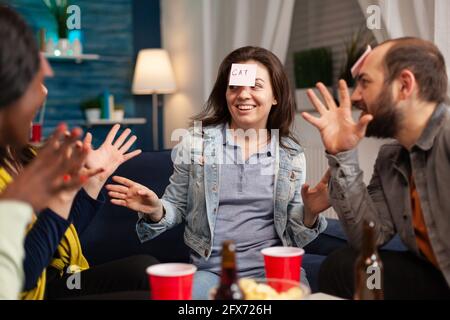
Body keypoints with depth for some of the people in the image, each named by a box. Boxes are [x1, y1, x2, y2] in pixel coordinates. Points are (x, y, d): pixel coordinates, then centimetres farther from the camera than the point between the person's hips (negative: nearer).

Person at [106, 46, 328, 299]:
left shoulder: (292, 155, 5)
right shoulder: (197, 141, 0)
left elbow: (293, 234, 10)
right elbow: (177, 207, 9)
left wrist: (310, 212, -10)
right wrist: (156, 211, -13)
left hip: (273, 267, 1)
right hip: (210, 270, -1)